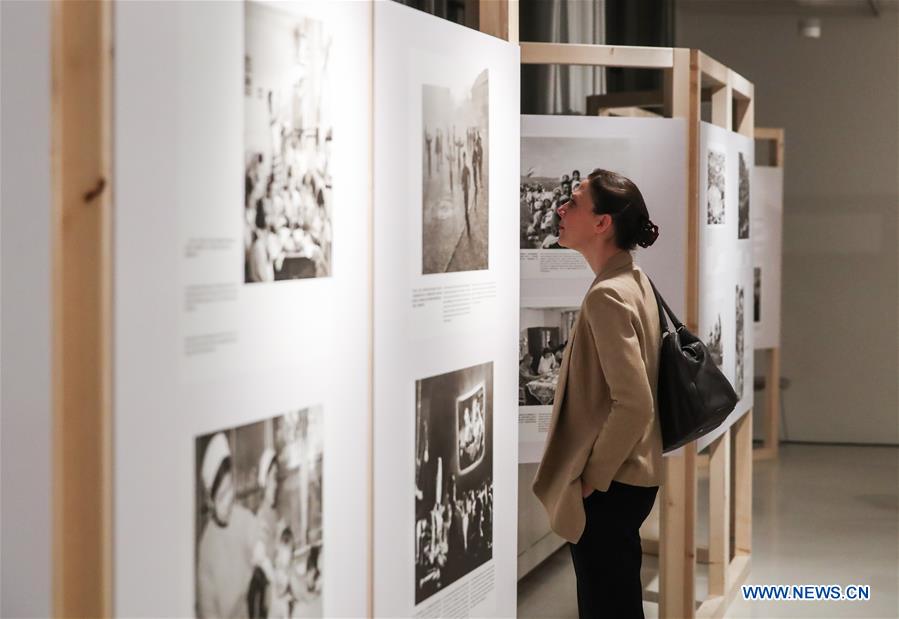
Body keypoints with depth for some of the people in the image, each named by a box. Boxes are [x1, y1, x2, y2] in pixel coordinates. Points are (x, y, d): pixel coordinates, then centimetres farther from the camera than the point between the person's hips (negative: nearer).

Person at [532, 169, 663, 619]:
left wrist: (592, 477, -16)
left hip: (608, 490, -10)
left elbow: (634, 405, -26)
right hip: (630, 476, 10)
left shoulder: (607, 296, -20)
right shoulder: (634, 281, 9)